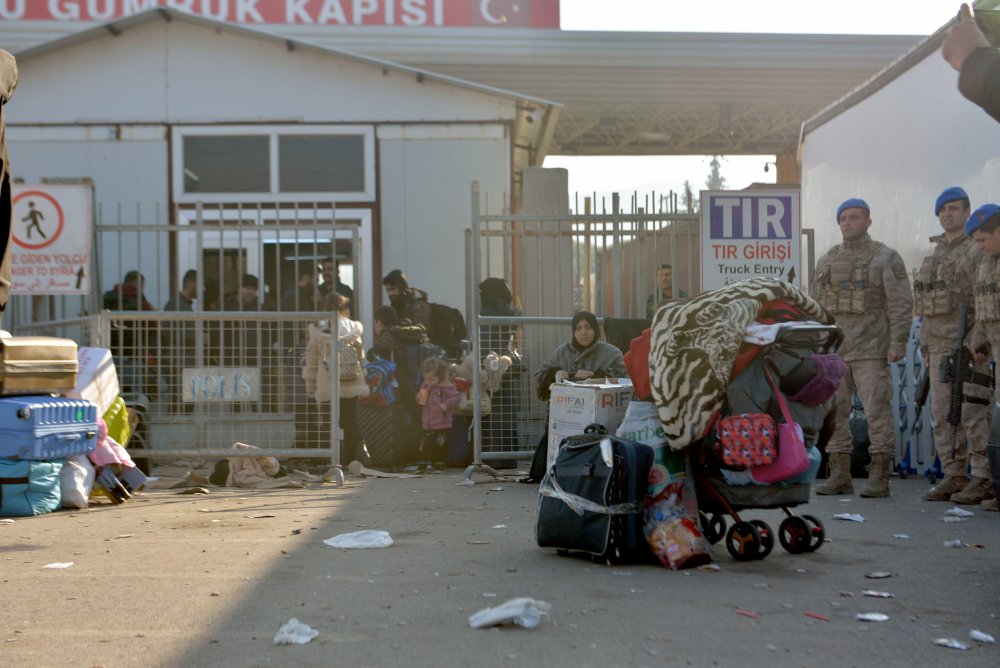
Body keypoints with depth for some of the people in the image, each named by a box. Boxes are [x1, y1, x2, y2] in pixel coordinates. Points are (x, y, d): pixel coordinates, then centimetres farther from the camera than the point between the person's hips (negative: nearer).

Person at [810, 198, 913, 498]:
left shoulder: (887, 258, -1)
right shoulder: (827, 261, 13)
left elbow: (901, 303, -7)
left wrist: (898, 343, -16)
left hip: (870, 349, -5)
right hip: (832, 348, 5)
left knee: (877, 411, -6)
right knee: (834, 411, 3)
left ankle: (879, 478, -2)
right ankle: (840, 476, 8)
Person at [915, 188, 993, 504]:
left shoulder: (978, 249, -5)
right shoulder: (936, 253, 18)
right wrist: (926, 346, 18)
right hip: (939, 344, 8)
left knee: (973, 411, -7)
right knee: (943, 413, 7)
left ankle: (983, 478, -2)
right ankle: (954, 476, 13)